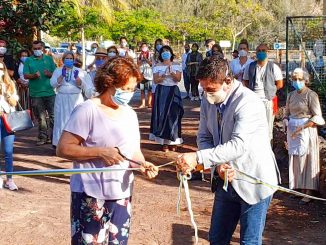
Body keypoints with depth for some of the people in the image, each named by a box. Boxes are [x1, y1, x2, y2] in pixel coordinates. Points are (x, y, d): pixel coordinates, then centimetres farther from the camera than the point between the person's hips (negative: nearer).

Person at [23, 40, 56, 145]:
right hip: (36, 93, 0)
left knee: (53, 115, -3)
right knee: (41, 117, 5)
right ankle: (43, 137, 13)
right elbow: (25, 75, -1)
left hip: (50, 92, 0)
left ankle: (53, 136, 5)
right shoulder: (28, 60, 7)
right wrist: (34, 75, -20)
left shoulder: (49, 59, 10)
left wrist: (49, 74, -14)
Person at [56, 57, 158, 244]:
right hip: (91, 195, -6)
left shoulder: (130, 114, 9)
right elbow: (63, 148, -14)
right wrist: (100, 152, -22)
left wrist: (142, 164, -7)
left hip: (122, 195, 6)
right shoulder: (87, 110, -11)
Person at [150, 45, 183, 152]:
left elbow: (178, 79, -5)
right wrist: (164, 75, -18)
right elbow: (155, 80, -3)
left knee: (173, 115, -4)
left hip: (173, 91, 0)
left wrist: (171, 72, -21)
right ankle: (164, 142, 1)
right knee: (162, 115, -4)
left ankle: (173, 141, 5)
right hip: (161, 92, 0)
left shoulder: (176, 65, 6)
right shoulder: (157, 66, 5)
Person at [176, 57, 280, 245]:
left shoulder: (248, 102, -24)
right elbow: (204, 138, 2)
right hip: (226, 180, 7)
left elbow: (238, 145, -34)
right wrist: (217, 166, -17)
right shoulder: (208, 101, -1)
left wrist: (198, 158, -39)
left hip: (254, 183, -7)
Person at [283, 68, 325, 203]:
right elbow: (287, 113, 19)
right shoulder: (291, 95, 10)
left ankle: (309, 192, 1)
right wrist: (286, 122, 0)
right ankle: (299, 187, 16)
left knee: (307, 160, -2)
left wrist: (301, 128, -18)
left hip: (307, 130, -6)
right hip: (292, 131, 6)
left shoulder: (311, 95, -9)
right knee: (295, 160, 7)